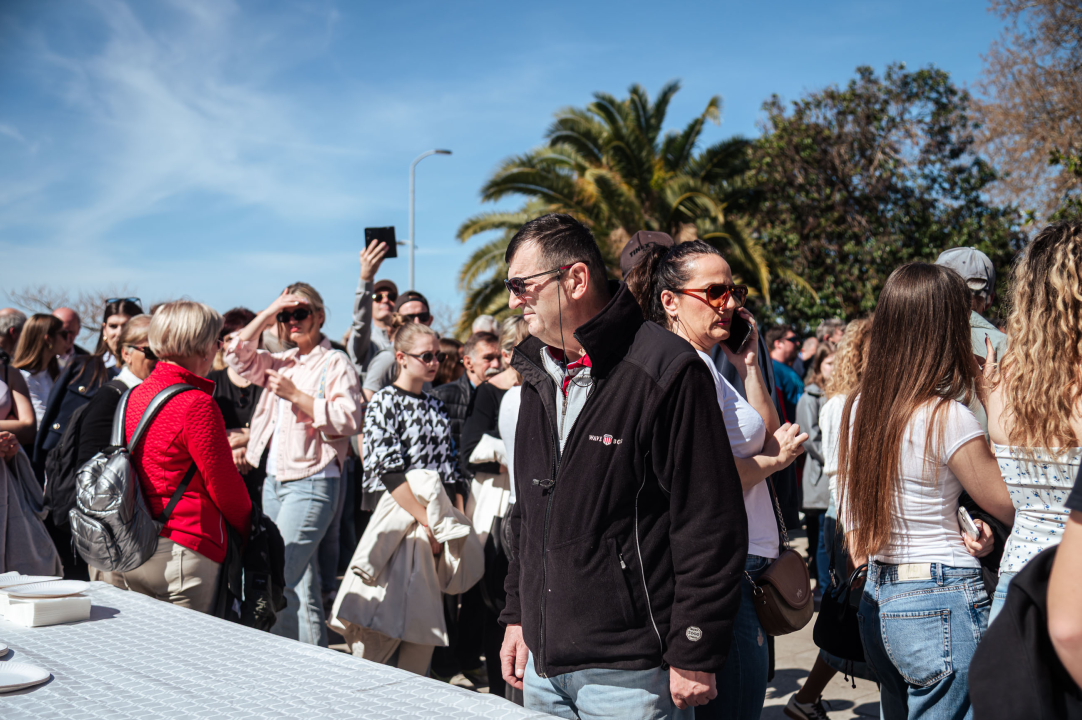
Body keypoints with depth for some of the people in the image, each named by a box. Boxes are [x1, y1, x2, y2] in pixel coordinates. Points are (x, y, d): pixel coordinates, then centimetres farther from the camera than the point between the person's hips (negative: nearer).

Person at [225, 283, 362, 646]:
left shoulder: (336, 363, -4)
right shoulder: (282, 362, 16)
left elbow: (348, 419, -14)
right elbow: (238, 356, 7)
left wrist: (295, 395, -15)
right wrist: (269, 312, 4)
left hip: (311, 483, -7)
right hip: (273, 480, 7)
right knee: (301, 586, 11)